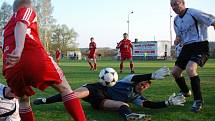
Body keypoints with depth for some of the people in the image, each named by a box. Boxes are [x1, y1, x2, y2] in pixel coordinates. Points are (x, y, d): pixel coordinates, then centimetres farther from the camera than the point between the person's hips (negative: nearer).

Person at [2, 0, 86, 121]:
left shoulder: (8, 26, 36)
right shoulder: (27, 11, 19)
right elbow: (21, 26, -3)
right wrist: (19, 49, -23)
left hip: (11, 69, 6)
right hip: (35, 59, -6)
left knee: (23, 99, 30)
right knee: (64, 88, 14)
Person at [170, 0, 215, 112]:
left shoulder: (194, 13, -15)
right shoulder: (176, 20, 9)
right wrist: (177, 40, -2)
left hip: (200, 46, -8)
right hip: (187, 47, 8)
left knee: (190, 69, -31)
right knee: (175, 72, 10)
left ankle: (198, 101, -15)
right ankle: (185, 92, 39)